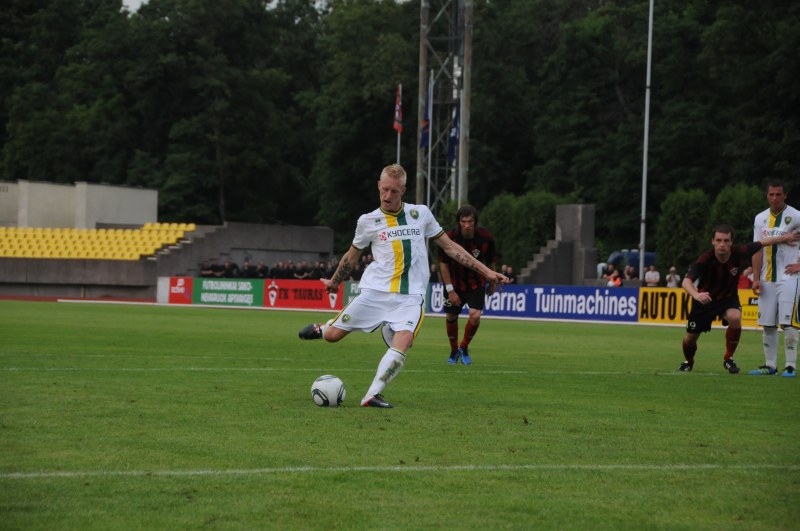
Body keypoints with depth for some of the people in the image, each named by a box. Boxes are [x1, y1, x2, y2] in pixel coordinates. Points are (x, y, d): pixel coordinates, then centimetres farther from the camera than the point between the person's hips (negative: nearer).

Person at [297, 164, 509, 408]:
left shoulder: (421, 214, 7)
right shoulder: (368, 221, 5)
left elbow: (449, 246, 13)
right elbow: (352, 255, 22)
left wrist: (485, 271, 9)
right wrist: (334, 282, 32)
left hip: (410, 296, 0)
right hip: (374, 291, 0)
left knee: (402, 342, -26)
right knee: (332, 335, -2)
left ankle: (373, 395, -24)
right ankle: (321, 328, 35)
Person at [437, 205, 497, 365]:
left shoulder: (486, 237, -18)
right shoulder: (449, 238, -21)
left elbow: (491, 262, 0)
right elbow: (443, 264, -10)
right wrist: (450, 290, -12)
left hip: (476, 283, 0)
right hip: (454, 283, 0)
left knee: (475, 315, -17)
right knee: (451, 317, 5)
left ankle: (464, 348, 8)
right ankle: (454, 351, 31)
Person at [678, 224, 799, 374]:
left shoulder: (740, 253, -22)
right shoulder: (705, 259, -29)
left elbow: (763, 242, -4)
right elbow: (687, 281, -39)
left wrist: (786, 237, 7)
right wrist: (696, 295, -61)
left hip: (728, 298, 1)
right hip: (705, 298, -1)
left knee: (735, 318, -31)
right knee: (691, 337, 2)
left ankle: (728, 358, -8)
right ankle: (688, 361, 40)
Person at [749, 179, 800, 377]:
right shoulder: (760, 219, 11)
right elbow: (758, 250, 10)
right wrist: (756, 278, 3)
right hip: (767, 278, 5)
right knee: (767, 324, 5)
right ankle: (770, 365, 13)